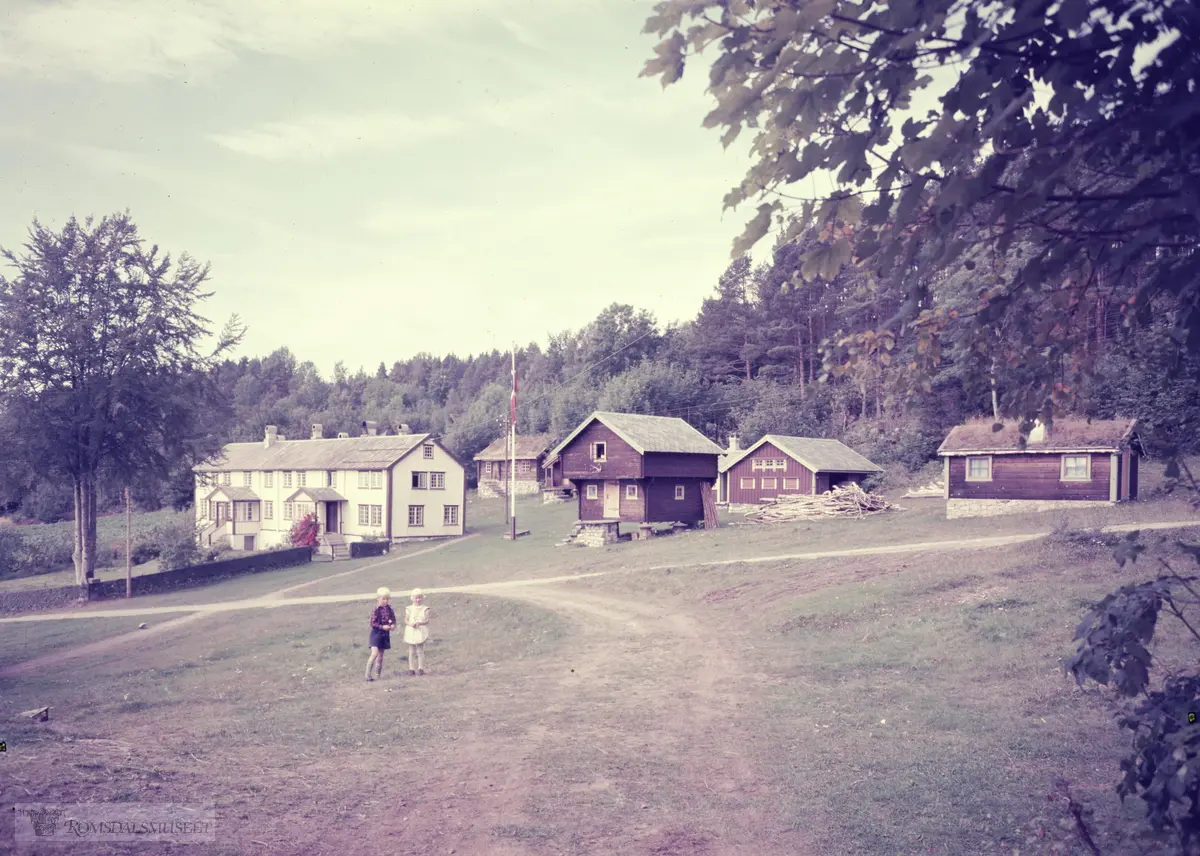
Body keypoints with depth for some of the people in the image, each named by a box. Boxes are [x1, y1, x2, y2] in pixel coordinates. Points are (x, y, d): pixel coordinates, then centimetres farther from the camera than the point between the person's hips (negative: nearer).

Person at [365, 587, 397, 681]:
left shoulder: (389, 609, 3)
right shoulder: (376, 610, -13)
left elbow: (393, 619, 14)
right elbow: (372, 623, -13)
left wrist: (393, 625, -6)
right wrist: (382, 627, -22)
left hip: (385, 634, 5)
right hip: (376, 633, -5)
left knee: (381, 655, 12)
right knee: (374, 654, -16)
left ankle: (379, 674, 21)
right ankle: (368, 675, -11)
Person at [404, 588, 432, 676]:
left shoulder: (425, 609, 2)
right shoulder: (409, 609, 6)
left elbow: (427, 620, -4)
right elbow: (406, 620, 3)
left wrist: (419, 623, -21)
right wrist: (410, 623, -18)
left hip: (421, 632, -2)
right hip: (411, 632, 2)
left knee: (420, 651, -1)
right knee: (412, 651, 5)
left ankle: (421, 668, 4)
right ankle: (412, 668, 11)